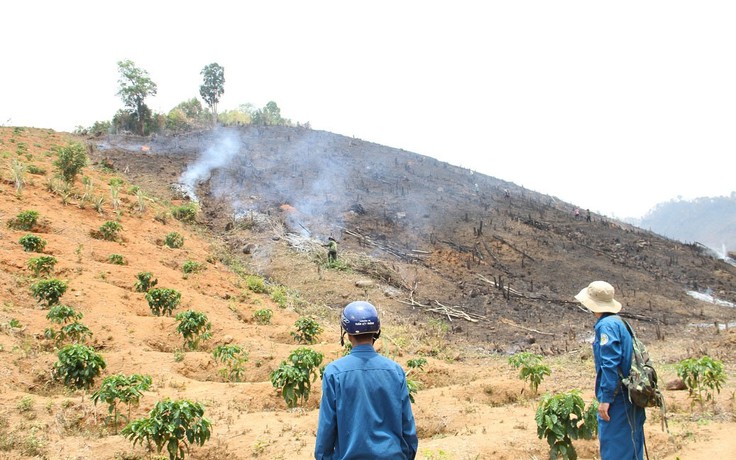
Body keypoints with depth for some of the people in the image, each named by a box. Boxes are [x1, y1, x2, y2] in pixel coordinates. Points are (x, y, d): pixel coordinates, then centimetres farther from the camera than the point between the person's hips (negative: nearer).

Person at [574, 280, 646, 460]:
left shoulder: (606, 325, -16)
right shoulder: (618, 322, 12)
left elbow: (610, 364, -23)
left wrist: (605, 398, -21)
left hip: (617, 399, -9)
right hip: (630, 397, 9)